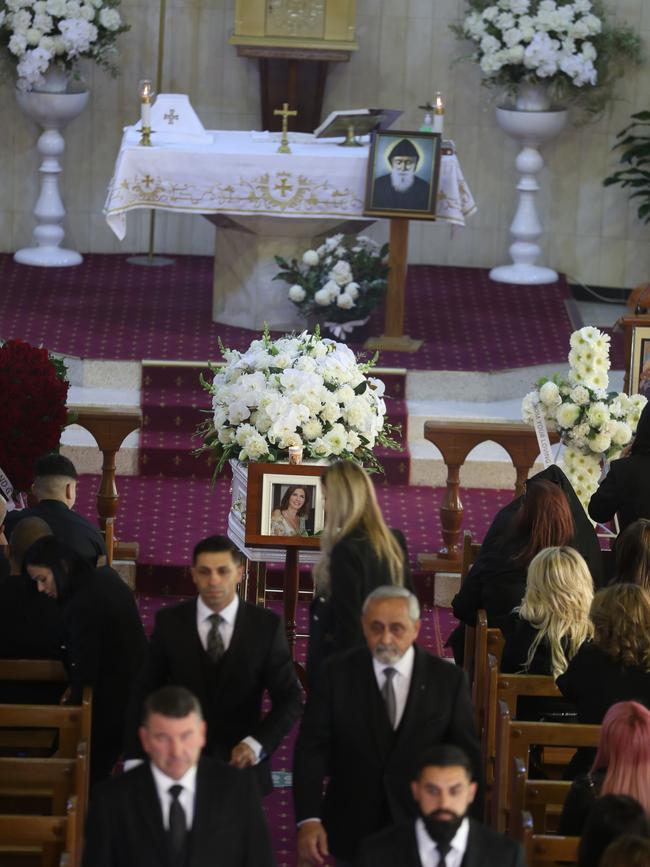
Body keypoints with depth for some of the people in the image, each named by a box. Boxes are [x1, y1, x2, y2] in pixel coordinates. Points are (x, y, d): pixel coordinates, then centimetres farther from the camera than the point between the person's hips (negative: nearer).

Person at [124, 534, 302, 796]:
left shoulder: (266, 626, -5)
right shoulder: (170, 622, -3)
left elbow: (289, 699, -4)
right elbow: (144, 696, 2)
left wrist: (257, 744, -19)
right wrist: (136, 765, -3)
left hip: (242, 765, 0)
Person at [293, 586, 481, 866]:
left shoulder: (448, 680, -4)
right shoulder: (337, 673, -4)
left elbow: (467, 758, 0)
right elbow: (312, 748, -6)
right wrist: (308, 819, -16)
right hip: (352, 830, 0)